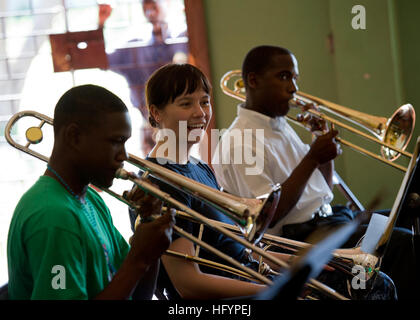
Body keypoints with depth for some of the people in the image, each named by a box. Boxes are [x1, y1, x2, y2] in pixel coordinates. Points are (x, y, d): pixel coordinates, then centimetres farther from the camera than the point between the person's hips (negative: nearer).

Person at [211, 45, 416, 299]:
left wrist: (324, 138, 6)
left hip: (328, 214, 10)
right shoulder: (239, 142, -12)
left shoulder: (281, 125, 17)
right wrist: (312, 158, -20)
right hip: (300, 235, -10)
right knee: (402, 243, -23)